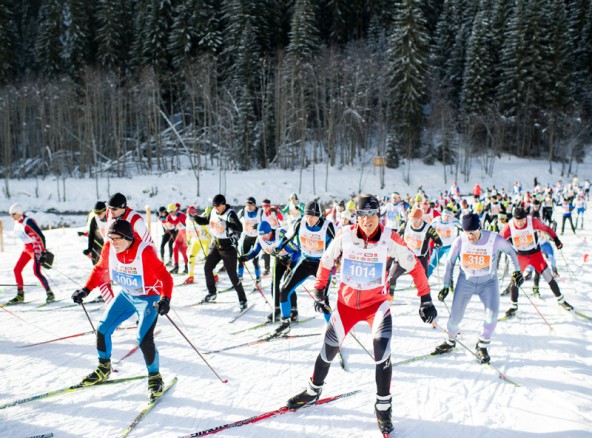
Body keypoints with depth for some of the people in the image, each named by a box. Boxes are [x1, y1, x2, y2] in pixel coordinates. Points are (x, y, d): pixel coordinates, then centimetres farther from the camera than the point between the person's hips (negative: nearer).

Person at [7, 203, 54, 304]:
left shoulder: (28, 222, -21)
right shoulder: (17, 223, 5)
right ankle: (20, 295, 15)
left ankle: (50, 293, -7)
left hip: (36, 248, -9)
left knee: (36, 271, -18)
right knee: (17, 270, 5)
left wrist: (43, 252, -25)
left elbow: (41, 236, -23)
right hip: (27, 249, 9)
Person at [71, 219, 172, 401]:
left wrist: (165, 299, -45)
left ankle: (155, 378, 4)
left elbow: (164, 276, -30)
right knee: (102, 329, 6)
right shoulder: (109, 247, -13)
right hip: (126, 295, 6)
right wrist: (86, 290, -3)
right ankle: (104, 369, 31)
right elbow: (100, 269, 4)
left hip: (148, 298, -6)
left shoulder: (145, 252, -30)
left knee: (144, 339, -19)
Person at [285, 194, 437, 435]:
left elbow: (414, 266, -7)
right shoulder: (345, 236, -13)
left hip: (377, 302, -2)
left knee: (382, 349, -20)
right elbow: (326, 261, 4)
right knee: (329, 348, 10)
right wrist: (319, 291, 8)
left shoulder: (390, 238, -17)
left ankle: (383, 406, 1)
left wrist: (425, 300, -6)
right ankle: (313, 391, 37)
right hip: (346, 301, 2)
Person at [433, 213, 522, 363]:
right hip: (466, 281, 1)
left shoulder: (495, 240, -22)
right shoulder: (459, 241, -19)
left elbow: (510, 251, 0)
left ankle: (482, 346, 6)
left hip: (488, 282, 0)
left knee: (492, 313, -16)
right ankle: (450, 341, 28)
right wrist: (446, 286, 0)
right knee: (456, 315, 0)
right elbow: (450, 263, -3)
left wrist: (517, 270, 8)